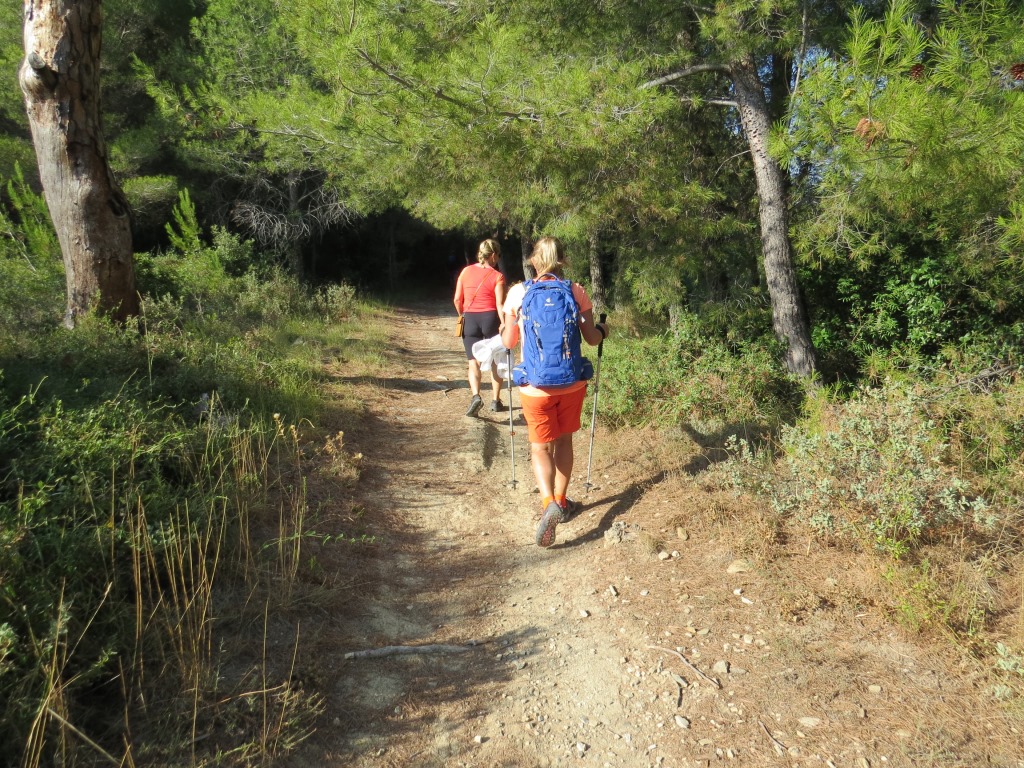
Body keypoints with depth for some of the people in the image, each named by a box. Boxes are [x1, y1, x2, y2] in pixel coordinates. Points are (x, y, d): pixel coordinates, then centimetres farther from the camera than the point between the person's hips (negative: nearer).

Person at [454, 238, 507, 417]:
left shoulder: (466, 271, 3)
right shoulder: (497, 276, -6)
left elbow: (457, 299, 5)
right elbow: (500, 304, -13)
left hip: (470, 319, 2)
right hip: (491, 318, -2)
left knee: (473, 361, 3)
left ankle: (476, 395, -20)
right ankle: (496, 401, 19)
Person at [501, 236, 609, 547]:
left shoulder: (518, 293, -7)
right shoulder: (576, 292, -4)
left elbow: (509, 342, 1)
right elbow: (592, 339, 0)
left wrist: (503, 331, 24)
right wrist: (603, 329, 23)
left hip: (536, 385, -2)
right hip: (571, 382, 2)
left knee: (540, 446, 9)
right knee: (563, 440, 21)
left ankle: (549, 501, -14)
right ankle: (561, 500, 31)